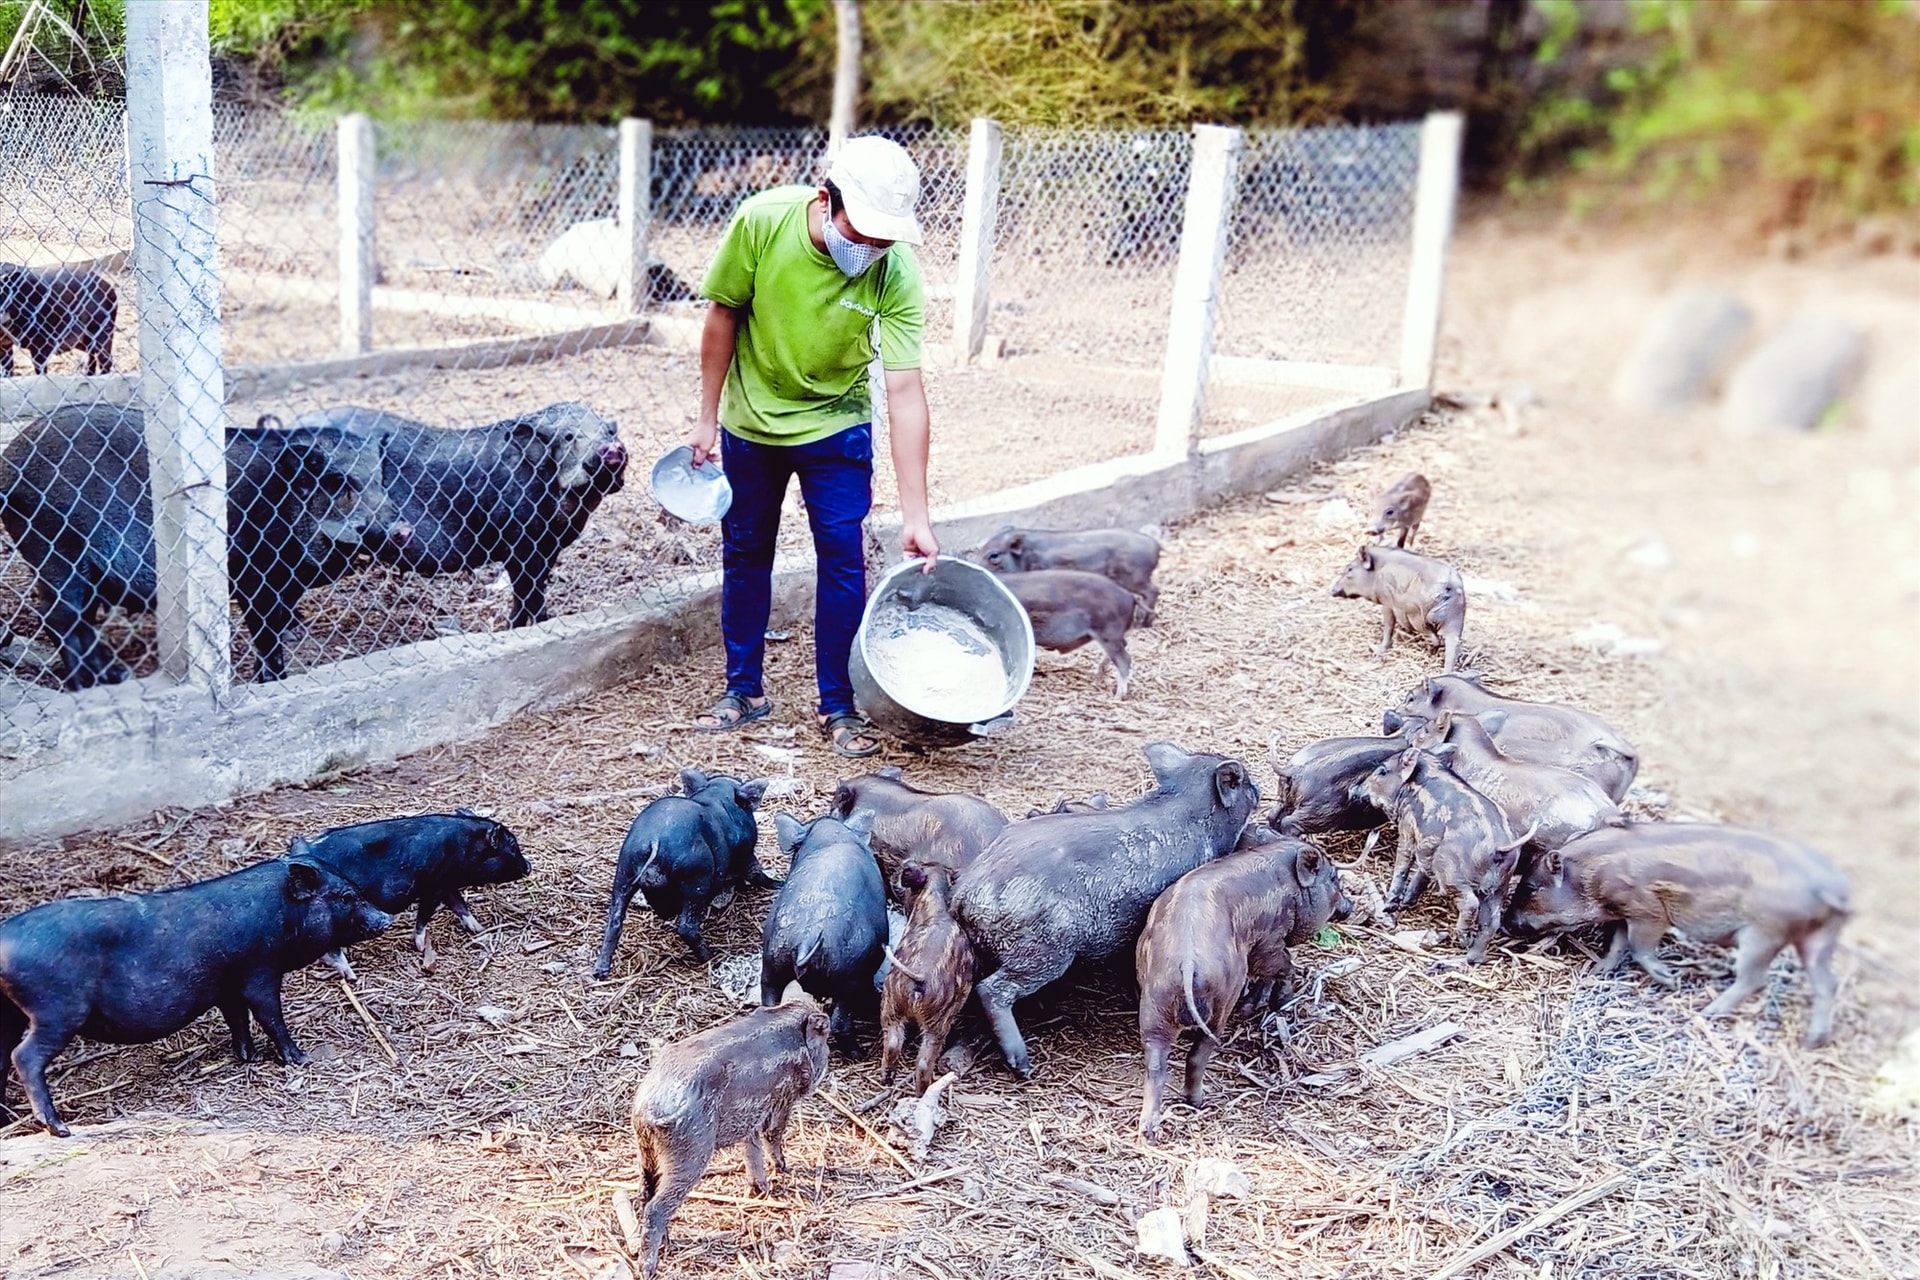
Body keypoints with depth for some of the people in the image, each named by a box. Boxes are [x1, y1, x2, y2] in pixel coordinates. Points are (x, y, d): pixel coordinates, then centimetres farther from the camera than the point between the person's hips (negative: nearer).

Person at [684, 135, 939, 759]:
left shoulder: (896, 273, -26)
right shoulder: (762, 221, -25)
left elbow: (905, 392, -27)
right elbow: (723, 315, -9)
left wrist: (915, 513, -29)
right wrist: (707, 418, -4)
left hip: (835, 427, -1)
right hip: (750, 420, 2)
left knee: (843, 560, -4)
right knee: (744, 553, 11)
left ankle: (839, 706, 10)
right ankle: (744, 689, 27)